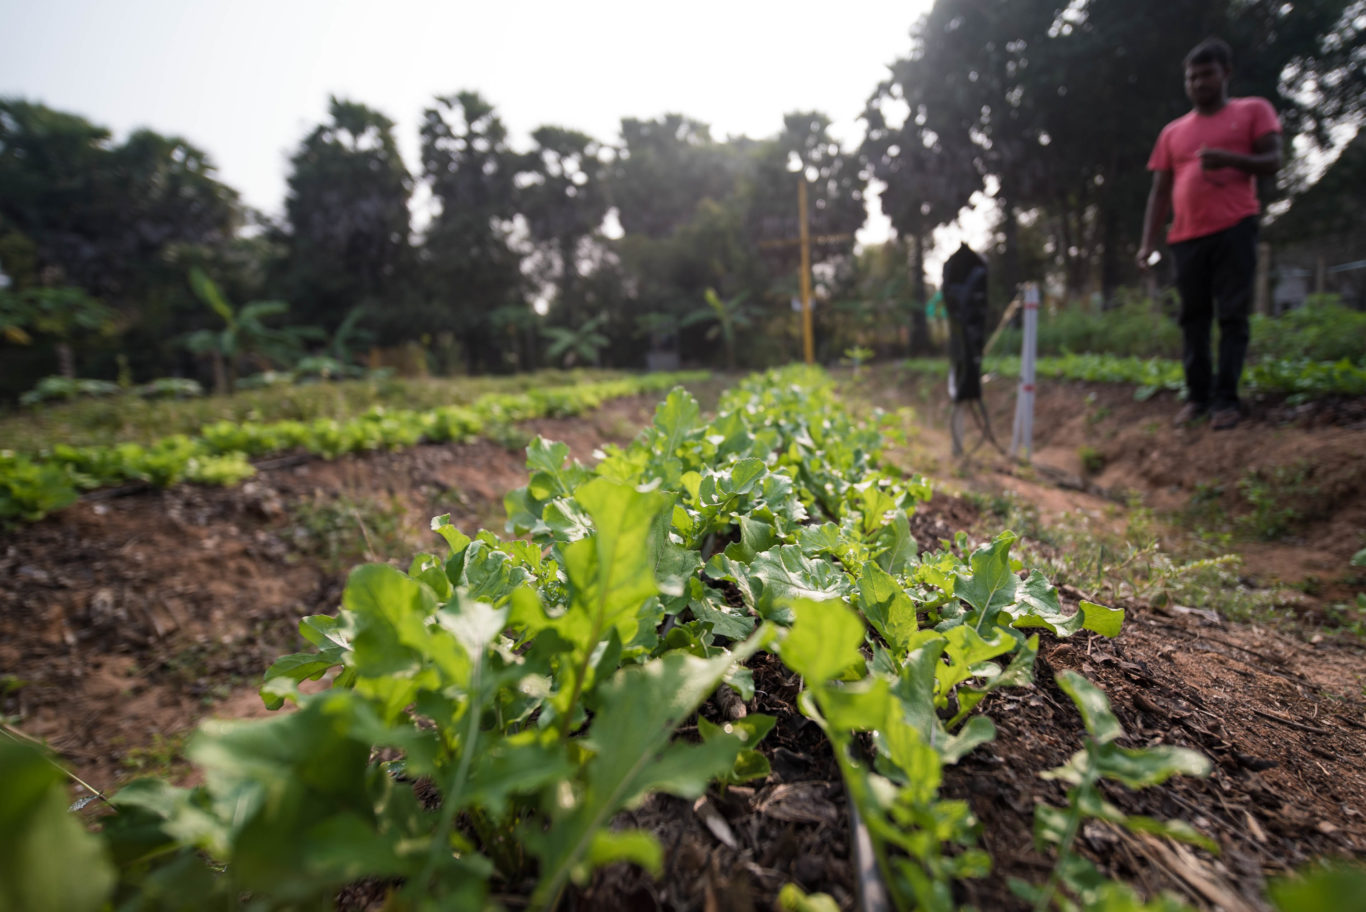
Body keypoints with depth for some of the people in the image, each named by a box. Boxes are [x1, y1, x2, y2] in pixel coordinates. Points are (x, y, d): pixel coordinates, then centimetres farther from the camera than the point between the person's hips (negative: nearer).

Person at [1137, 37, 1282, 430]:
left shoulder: (1253, 110, 10)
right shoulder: (1173, 132, 17)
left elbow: (1272, 162, 3)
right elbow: (1160, 191, 13)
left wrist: (1229, 158, -17)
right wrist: (1148, 242, 2)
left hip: (1234, 230, -3)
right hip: (1187, 237, 3)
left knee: (1232, 316, -7)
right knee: (1193, 318, 2)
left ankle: (1226, 398, -5)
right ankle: (1197, 395, 8)